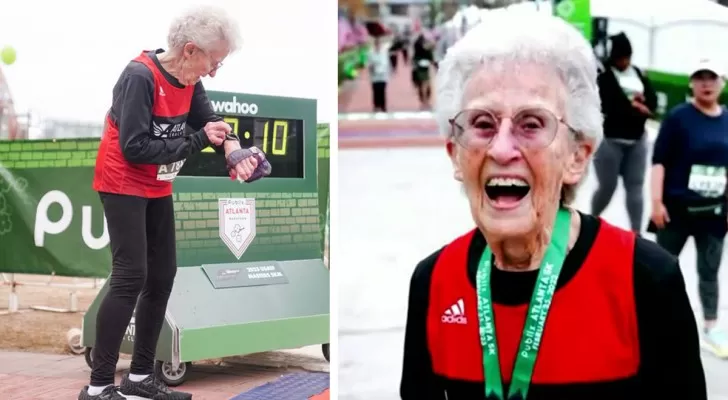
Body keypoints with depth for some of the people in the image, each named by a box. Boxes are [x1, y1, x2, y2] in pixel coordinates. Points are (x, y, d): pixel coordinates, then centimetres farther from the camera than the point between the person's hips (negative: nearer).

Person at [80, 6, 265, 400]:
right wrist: (198, 141, -27)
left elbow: (210, 123, -2)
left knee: (162, 275, 8)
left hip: (157, 189, 8)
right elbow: (134, 147, -29)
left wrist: (234, 152, -24)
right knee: (131, 277, -14)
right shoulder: (140, 77, -25)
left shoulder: (189, 82, -2)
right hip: (123, 185, -8)